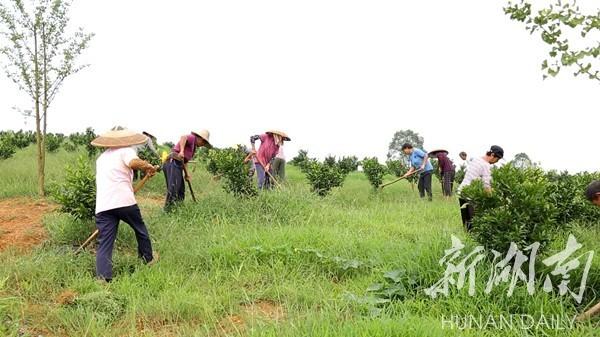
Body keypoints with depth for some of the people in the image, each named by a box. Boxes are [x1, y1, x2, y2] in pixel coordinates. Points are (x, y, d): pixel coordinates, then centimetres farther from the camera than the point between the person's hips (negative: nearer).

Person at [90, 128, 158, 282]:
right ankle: (148, 258, 38)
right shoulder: (126, 151, 5)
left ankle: (103, 279, -8)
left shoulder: (101, 157, 28)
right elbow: (134, 162, -19)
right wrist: (149, 167, -2)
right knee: (140, 229, 21)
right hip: (124, 201, -4)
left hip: (103, 206, 4)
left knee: (104, 244, 2)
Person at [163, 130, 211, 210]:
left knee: (181, 192, 9)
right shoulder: (192, 137, 1)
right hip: (173, 163, -10)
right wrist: (181, 151, -35)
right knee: (174, 188, -17)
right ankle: (168, 209, -19)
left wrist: (187, 174, 15)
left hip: (177, 165, 10)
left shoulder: (193, 147, 27)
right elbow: (183, 137, -22)